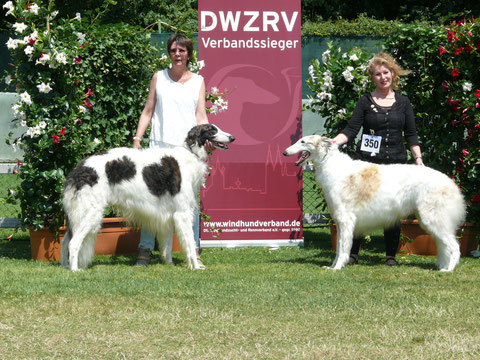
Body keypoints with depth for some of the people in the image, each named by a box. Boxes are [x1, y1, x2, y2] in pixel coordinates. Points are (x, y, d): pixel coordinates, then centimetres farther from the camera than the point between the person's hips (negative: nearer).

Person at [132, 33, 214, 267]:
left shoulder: (198, 81, 12)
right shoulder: (158, 78, 12)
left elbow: (201, 116, 7)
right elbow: (148, 111, 12)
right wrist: (137, 139, 3)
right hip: (160, 145, 0)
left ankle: (194, 252, 1)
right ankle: (145, 251, -2)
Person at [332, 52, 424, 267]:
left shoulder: (403, 102, 10)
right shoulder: (365, 102, 5)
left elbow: (411, 135, 11)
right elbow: (351, 131, -1)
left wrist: (418, 159, 3)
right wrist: (332, 142, -16)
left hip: (395, 163, 1)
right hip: (367, 161, -1)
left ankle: (391, 255, 11)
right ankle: (353, 253, 5)